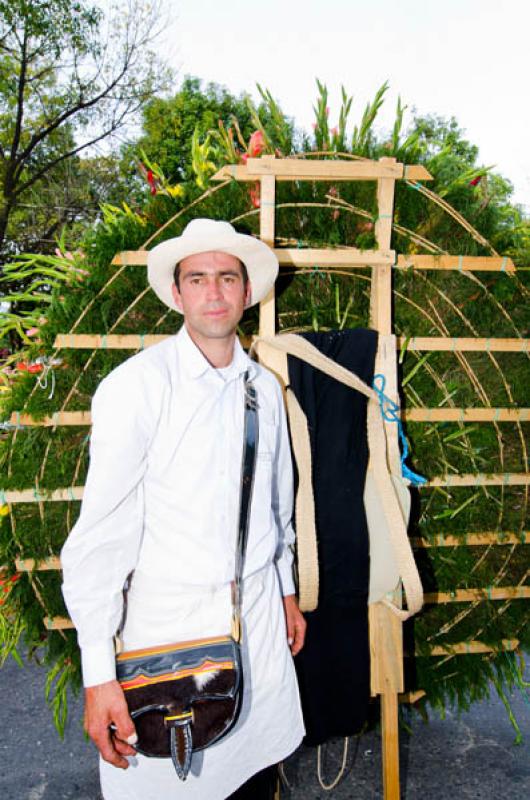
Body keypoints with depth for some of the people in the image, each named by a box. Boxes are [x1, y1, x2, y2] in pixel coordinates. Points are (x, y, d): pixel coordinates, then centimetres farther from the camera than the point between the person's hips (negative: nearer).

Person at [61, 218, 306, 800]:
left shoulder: (264, 387, 3)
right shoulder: (136, 386, -15)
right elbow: (100, 534, -16)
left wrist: (287, 589, 19)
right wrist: (98, 673, -15)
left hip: (260, 619, 5)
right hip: (169, 624, -4)